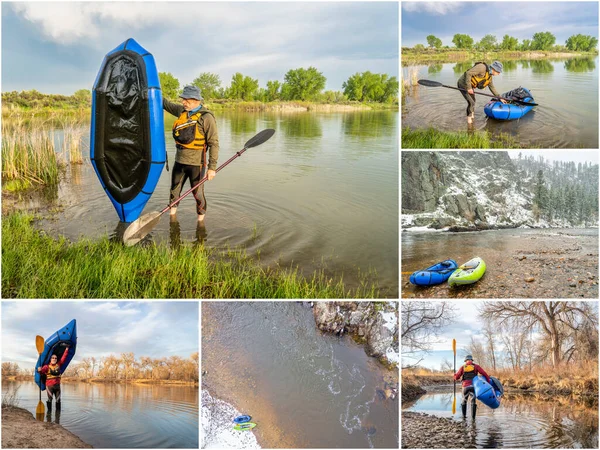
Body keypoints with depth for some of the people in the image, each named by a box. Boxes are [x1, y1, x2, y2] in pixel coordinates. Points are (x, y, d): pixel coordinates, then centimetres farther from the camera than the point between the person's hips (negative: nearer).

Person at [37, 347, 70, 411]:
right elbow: (42, 370, -21)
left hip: (57, 385, 4)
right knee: (50, 399, -3)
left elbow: (64, 358, 8)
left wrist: (66, 350, 7)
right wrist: (39, 370, -44)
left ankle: (58, 411, 16)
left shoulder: (58, 365, 8)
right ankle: (49, 410, 5)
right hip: (49, 386, -4)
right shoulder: (47, 366, -4)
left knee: (58, 400, 7)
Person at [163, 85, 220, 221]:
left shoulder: (206, 117, -14)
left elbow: (214, 143, -15)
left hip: (196, 163, -6)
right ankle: (172, 214, 35)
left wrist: (212, 167, -18)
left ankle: (201, 218, 24)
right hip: (179, 160, 6)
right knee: (174, 190, 16)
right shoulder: (182, 110, 5)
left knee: (198, 194, 4)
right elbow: (166, 104, 22)